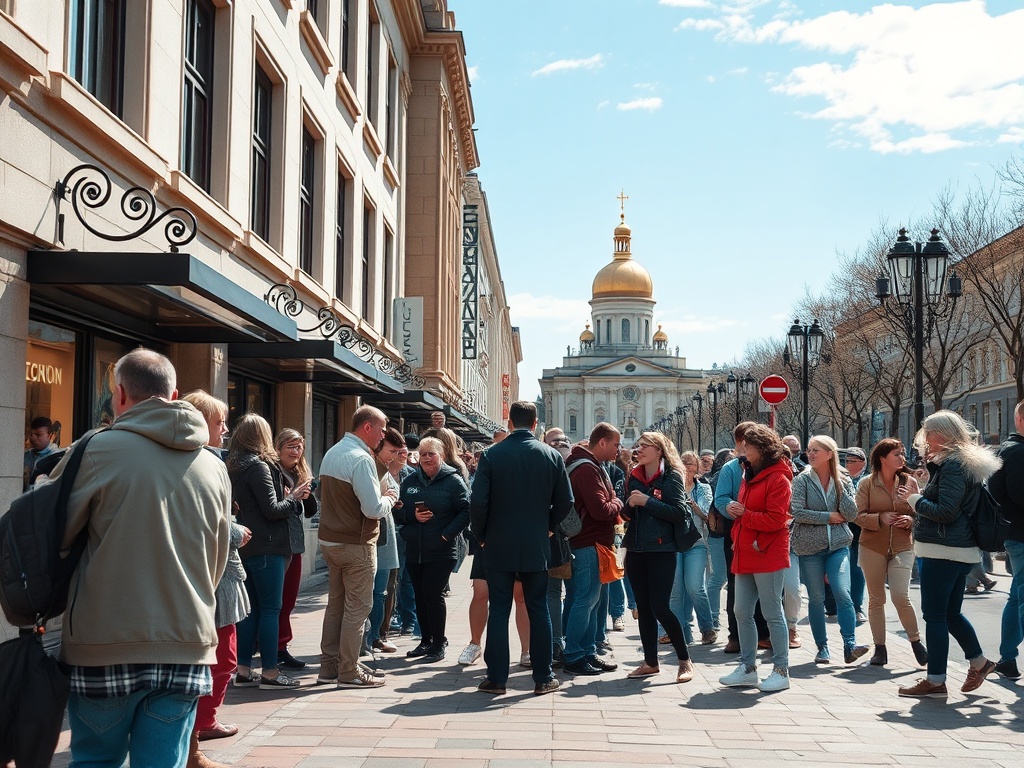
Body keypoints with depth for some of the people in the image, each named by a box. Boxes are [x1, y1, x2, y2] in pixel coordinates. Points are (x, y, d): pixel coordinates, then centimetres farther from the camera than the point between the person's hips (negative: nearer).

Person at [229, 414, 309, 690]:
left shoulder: (235, 467, 13)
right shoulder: (259, 466, -14)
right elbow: (272, 510, -16)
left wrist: (286, 498, 10)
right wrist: (293, 497, 0)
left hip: (246, 547, 9)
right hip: (266, 548, -9)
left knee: (252, 608, 13)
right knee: (271, 609, -3)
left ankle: (243, 670, 15)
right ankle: (270, 672, -1)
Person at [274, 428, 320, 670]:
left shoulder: (302, 474, 13)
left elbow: (312, 511, 12)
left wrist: (307, 494, -6)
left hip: (295, 543, 8)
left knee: (288, 598, 10)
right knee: (277, 598, -3)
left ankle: (280, 647, 17)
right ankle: (279, 648, 2)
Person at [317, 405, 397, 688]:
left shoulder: (332, 453, 10)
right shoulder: (361, 459, -19)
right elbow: (373, 509, -24)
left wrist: (380, 497, 14)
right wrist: (389, 497, -3)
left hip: (329, 539, 9)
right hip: (356, 545, -9)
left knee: (335, 603, 15)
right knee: (357, 607, 0)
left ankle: (329, 667, 21)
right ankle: (349, 672, 4)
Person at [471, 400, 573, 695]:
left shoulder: (491, 455, -6)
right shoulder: (552, 456, -1)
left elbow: (478, 501, -9)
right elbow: (565, 501, 1)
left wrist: (481, 535, 5)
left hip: (499, 546, -1)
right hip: (537, 547, 1)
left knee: (498, 611, 5)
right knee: (538, 610, 9)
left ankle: (496, 677, 7)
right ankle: (543, 677, 12)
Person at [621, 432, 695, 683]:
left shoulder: (671, 477, -5)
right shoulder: (635, 477, 12)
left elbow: (679, 512, -15)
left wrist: (647, 501, -17)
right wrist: (630, 504, -5)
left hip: (661, 551, -6)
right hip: (636, 550, 6)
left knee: (660, 607, -9)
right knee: (643, 608, 8)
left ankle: (685, 660, 5)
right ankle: (650, 662, 17)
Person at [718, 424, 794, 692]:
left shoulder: (778, 478, -11)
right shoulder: (749, 474, 17)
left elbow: (776, 520, -17)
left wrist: (744, 513, -12)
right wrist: (735, 512, 6)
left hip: (768, 556, -9)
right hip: (745, 555, 9)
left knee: (772, 613, -3)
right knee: (742, 612, 10)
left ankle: (781, 670, 6)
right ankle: (748, 667, 19)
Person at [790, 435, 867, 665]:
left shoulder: (843, 480, 4)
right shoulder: (802, 480, -2)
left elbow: (851, 513, -5)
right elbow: (797, 512, -12)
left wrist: (839, 483, -10)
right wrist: (829, 517, -11)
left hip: (838, 545, 1)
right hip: (810, 547, -1)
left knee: (843, 593, -15)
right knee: (816, 599, 3)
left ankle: (850, 646, -13)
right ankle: (822, 648, 13)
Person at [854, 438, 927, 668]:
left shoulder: (909, 482, 3)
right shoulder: (867, 484, -2)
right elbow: (859, 515, -3)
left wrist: (910, 520, -11)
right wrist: (880, 519, -18)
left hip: (902, 547, 0)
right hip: (873, 547, 0)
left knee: (901, 596, -12)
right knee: (876, 599, 7)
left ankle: (916, 642, 8)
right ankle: (880, 648, 17)